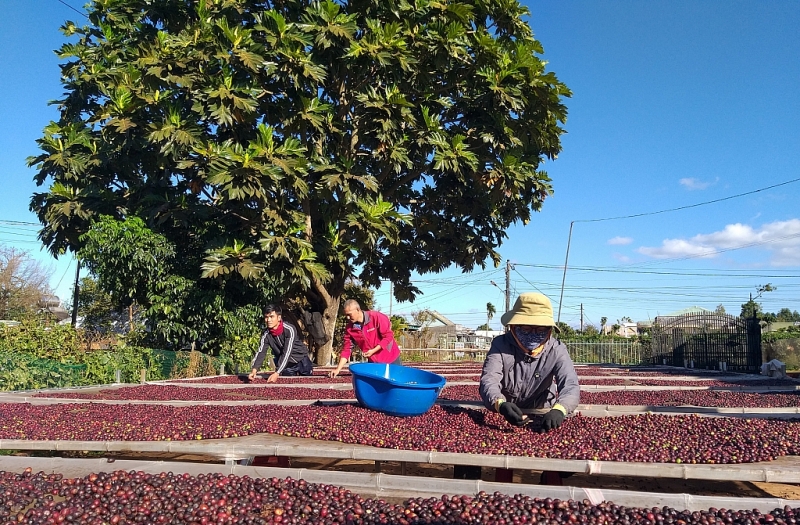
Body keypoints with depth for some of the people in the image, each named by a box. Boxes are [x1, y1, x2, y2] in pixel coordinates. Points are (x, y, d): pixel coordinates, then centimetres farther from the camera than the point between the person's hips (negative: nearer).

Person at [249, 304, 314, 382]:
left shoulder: (289, 329, -32)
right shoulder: (266, 334, -17)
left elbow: (287, 353, -38)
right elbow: (260, 352, -24)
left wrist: (277, 373, -46)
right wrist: (254, 369, -43)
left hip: (300, 359, -3)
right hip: (285, 364, 3)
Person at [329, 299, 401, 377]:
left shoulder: (377, 317, -21)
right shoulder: (349, 328, -8)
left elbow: (389, 336, -18)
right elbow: (347, 349, -4)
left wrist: (373, 351, -22)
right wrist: (338, 369, -12)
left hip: (391, 359, -4)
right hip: (373, 362, 4)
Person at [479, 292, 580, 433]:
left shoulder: (557, 350, -13)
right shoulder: (501, 345, -15)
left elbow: (570, 385, -27)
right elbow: (488, 380, -28)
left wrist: (559, 409, -50)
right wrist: (500, 404, -50)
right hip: (503, 416, -1)